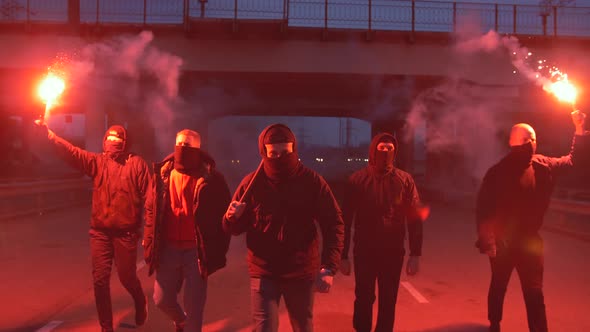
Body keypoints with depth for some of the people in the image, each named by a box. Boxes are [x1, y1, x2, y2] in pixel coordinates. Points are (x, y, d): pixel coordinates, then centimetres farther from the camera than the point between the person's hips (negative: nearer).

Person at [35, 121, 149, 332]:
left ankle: (140, 301, 42)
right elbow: (71, 152, -5)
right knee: (100, 280, 4)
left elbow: (148, 195, -4)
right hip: (100, 231, 3)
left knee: (127, 277, 8)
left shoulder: (136, 163, -2)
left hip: (126, 232, -3)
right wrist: (47, 132, -19)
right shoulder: (97, 161, 7)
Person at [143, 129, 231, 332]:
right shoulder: (163, 174, 4)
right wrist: (150, 241, 5)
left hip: (196, 251, -4)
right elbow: (151, 210, 11)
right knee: (162, 299, 13)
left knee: (194, 307, 5)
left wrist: (218, 251, -8)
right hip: (169, 248, 4)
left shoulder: (210, 178, -8)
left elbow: (222, 216, -5)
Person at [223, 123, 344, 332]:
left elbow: (333, 225, -8)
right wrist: (232, 218, -20)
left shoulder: (312, 181, -8)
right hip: (264, 272, 0)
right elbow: (235, 228, 5)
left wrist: (329, 268, -19)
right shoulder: (252, 183, -4)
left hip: (302, 272, 1)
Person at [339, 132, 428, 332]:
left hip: (393, 252, 1)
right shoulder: (358, 179, -6)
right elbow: (346, 219, -4)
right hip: (364, 251, -1)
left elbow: (415, 217, -1)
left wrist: (415, 254, -5)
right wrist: (343, 255, -5)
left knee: (388, 302, 11)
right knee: (363, 299, 10)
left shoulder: (405, 180, -2)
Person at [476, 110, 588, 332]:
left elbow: (572, 160, 16)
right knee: (498, 286, 17)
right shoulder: (498, 172, -15)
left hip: (529, 240, 3)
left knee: (534, 292, 6)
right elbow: (483, 208, -16)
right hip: (502, 241, -2)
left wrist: (579, 130, 5)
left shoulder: (542, 166, -1)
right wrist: (487, 241, -21)